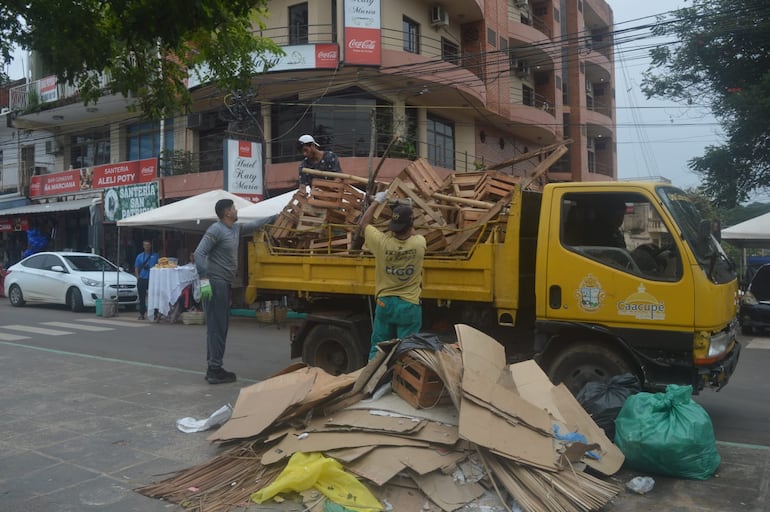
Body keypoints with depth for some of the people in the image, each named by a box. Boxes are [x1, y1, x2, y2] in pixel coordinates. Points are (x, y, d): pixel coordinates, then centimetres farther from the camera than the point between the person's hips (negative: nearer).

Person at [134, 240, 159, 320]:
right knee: (142, 298, 4)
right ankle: (142, 313, 12)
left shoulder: (155, 256, 7)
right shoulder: (140, 256, 11)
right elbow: (136, 268, 12)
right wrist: (138, 277, 1)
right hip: (142, 279, 2)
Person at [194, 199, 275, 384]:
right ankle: (215, 370, -5)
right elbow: (199, 254, -18)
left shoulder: (235, 229, 15)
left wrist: (275, 217, 31)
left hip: (225, 284, 9)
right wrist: (204, 281, -24)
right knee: (216, 327, -8)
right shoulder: (216, 230, -11)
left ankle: (213, 369, 18)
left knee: (220, 327, 11)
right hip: (215, 284, -9)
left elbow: (254, 225, 31)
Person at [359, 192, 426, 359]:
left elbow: (363, 223, 4)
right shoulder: (419, 244, -16)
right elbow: (412, 233, 11)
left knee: (377, 349, 13)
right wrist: (407, 214, 26)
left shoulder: (382, 242, -16)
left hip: (384, 303, 1)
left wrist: (376, 201, 16)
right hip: (409, 306, -1)